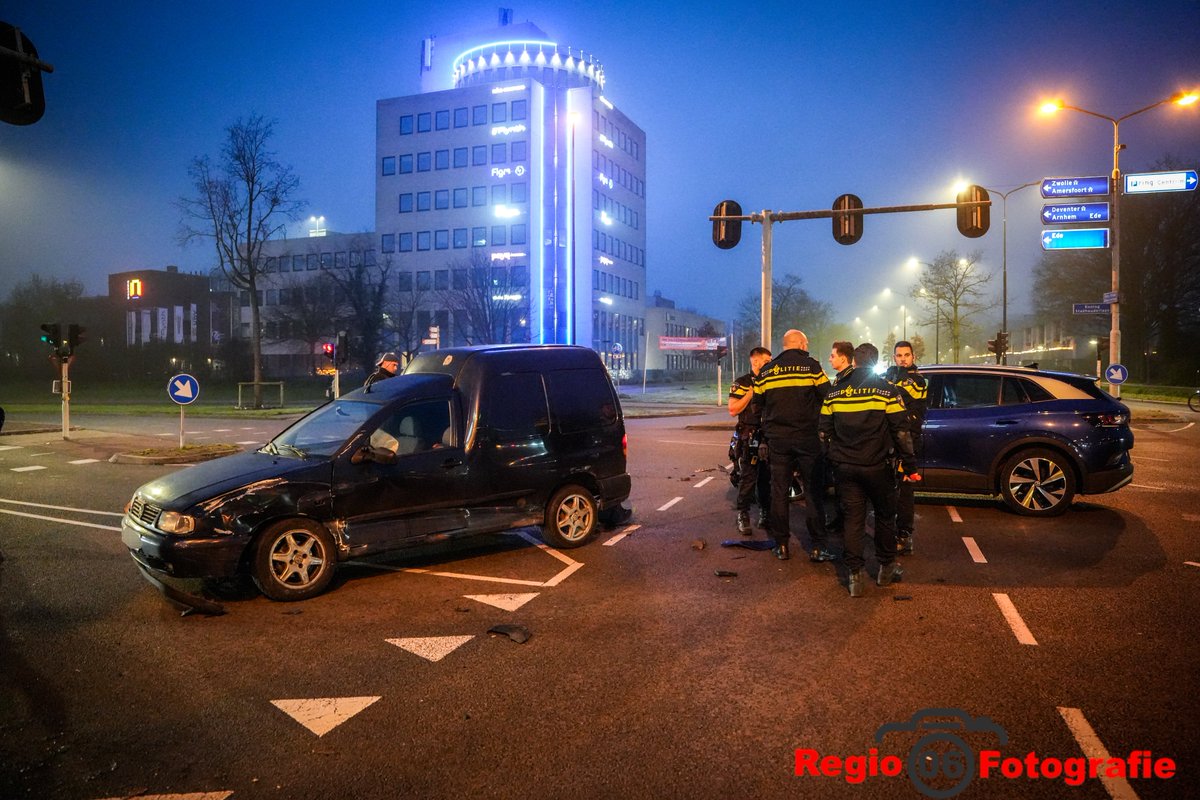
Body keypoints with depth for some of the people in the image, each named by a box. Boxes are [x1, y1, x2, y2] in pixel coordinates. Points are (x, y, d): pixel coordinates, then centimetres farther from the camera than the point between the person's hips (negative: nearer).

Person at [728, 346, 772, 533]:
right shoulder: (742, 384, -2)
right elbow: (733, 410, -11)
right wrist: (751, 392, -17)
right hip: (750, 437, -5)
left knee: (767, 477, 10)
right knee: (747, 478, -5)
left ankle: (765, 514, 21)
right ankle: (743, 516, 1)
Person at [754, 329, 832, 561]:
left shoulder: (766, 371, 7)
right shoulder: (810, 365, -4)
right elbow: (827, 397, -5)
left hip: (777, 438, 3)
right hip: (807, 437, -3)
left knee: (779, 492, 9)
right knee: (813, 492, 4)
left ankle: (781, 545, 13)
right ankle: (817, 547, 4)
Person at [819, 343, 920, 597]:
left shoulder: (835, 394, 5)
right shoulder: (887, 391, -5)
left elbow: (825, 433, 9)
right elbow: (901, 433, -6)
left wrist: (834, 460, 20)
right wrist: (909, 466, -1)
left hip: (845, 467, 2)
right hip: (877, 466, -2)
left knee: (852, 519, 5)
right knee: (885, 515, 16)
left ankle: (854, 576, 4)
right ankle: (886, 568, 26)